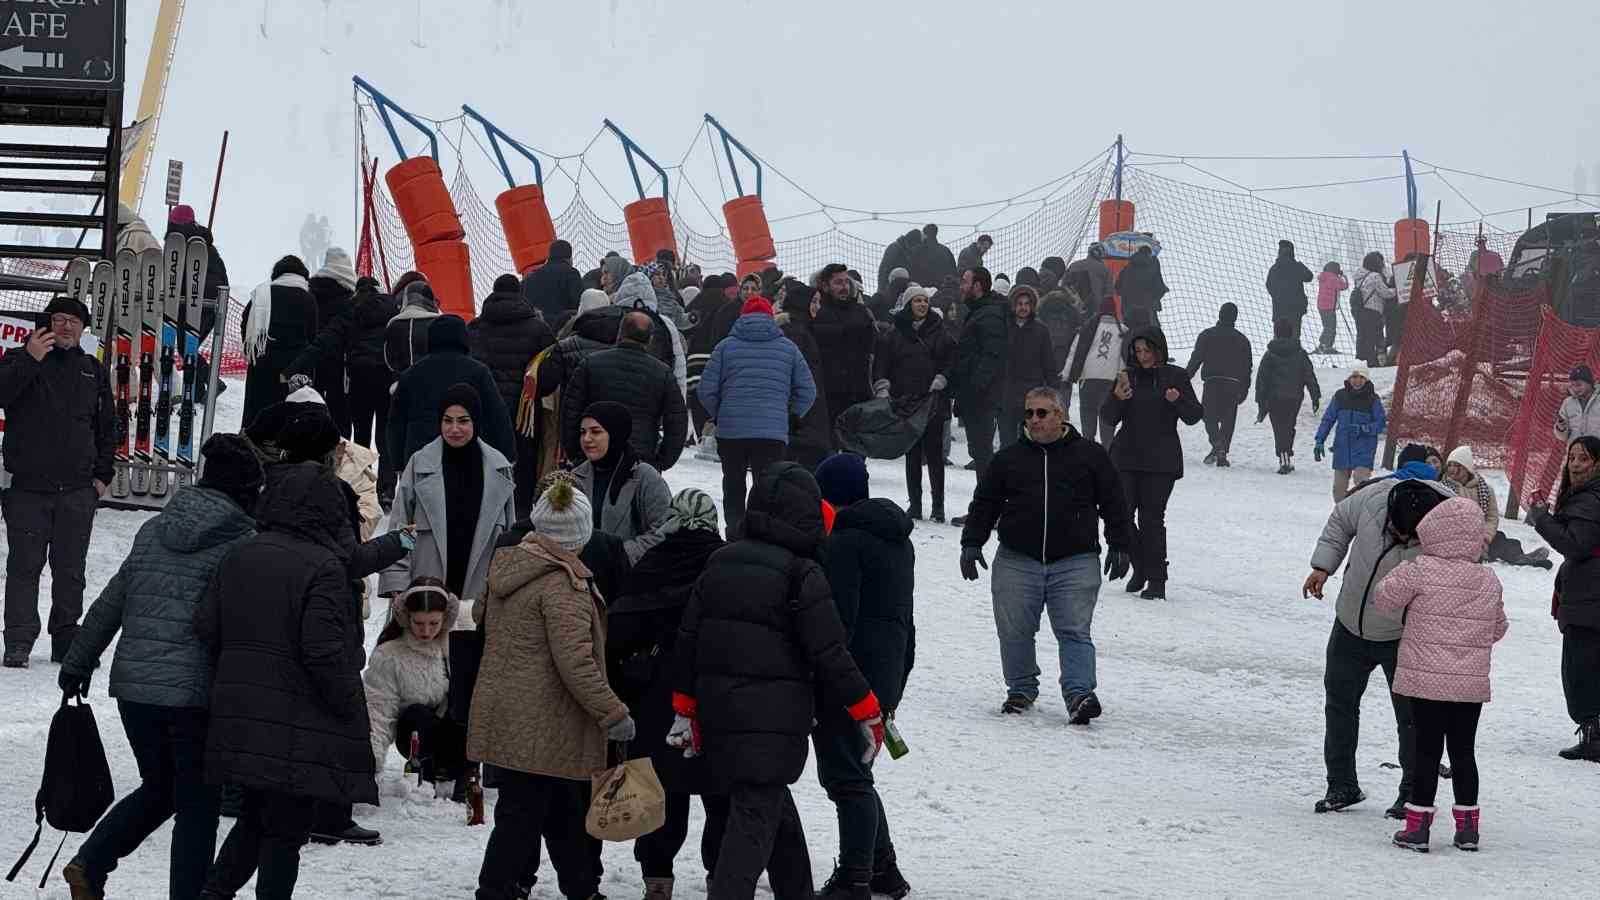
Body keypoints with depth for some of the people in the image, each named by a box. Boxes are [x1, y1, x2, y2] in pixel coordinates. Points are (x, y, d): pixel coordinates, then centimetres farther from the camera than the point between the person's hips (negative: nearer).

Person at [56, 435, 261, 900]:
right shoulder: (244, 545, -7)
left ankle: (90, 862, 9)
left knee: (158, 788, 21)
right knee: (196, 805, 7)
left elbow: (109, 604, 14)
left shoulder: (153, 531, 9)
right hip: (196, 694, -5)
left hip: (134, 686, 6)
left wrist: (78, 664, 24)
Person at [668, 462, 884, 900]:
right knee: (755, 818, -7)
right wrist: (868, 712, 1)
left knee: (775, 807, 21)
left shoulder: (719, 564, 9)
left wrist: (685, 709, 20)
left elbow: (688, 639, 12)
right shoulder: (803, 574, -11)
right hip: (775, 717, -7)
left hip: (719, 713, 7)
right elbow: (830, 653, -10)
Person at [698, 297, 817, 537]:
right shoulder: (788, 348, 7)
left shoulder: (727, 346, 4)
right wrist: (791, 417, 22)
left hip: (731, 431, 1)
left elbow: (707, 390, 2)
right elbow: (807, 391, 9)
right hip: (773, 433, -1)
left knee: (733, 489, 14)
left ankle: (735, 535, 14)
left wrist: (717, 417, 18)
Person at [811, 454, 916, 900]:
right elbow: (905, 617, 22)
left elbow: (836, 620, -19)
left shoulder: (844, 542, -13)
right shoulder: (898, 540, 17)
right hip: (886, 677, 9)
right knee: (854, 774, 19)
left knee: (846, 777, -5)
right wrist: (895, 686, 28)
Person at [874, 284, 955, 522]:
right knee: (912, 454, 6)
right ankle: (914, 504, 12)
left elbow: (950, 359, 4)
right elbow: (881, 362, 5)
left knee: (934, 452, -2)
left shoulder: (939, 331, 5)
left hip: (933, 402, -1)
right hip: (905, 402, 1)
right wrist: (883, 388, -6)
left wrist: (940, 381, -8)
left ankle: (938, 505, 1)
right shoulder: (896, 334, 5)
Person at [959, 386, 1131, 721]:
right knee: (1015, 632, 6)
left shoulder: (1090, 455, 6)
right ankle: (1022, 689, 22)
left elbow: (1113, 505, 8)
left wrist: (1120, 546, 3)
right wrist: (971, 543, 6)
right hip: (1017, 561, 2)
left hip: (1075, 563, -2)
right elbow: (984, 504, 15)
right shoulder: (1008, 458, 11)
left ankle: (1079, 693, -14)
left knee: (1074, 632, -9)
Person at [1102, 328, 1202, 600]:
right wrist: (1117, 397, -15)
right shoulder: (1128, 376, 8)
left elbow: (1194, 416, -1)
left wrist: (1178, 399, -20)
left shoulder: (1175, 376, 1)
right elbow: (1110, 418, 5)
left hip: (1161, 461, -3)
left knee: (1152, 517, -8)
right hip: (1126, 458, 3)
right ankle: (1140, 567, 19)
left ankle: (1156, 580, -2)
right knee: (1121, 514, -3)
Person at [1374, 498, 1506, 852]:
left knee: (1427, 750, 0)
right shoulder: (1489, 581, 5)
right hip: (1472, 684, 4)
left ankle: (1418, 824, 1)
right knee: (1463, 751, 12)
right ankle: (1467, 825, 14)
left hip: (1427, 680, -4)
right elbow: (1498, 627, 15)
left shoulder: (1419, 571, -11)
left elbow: (1384, 598, -3)